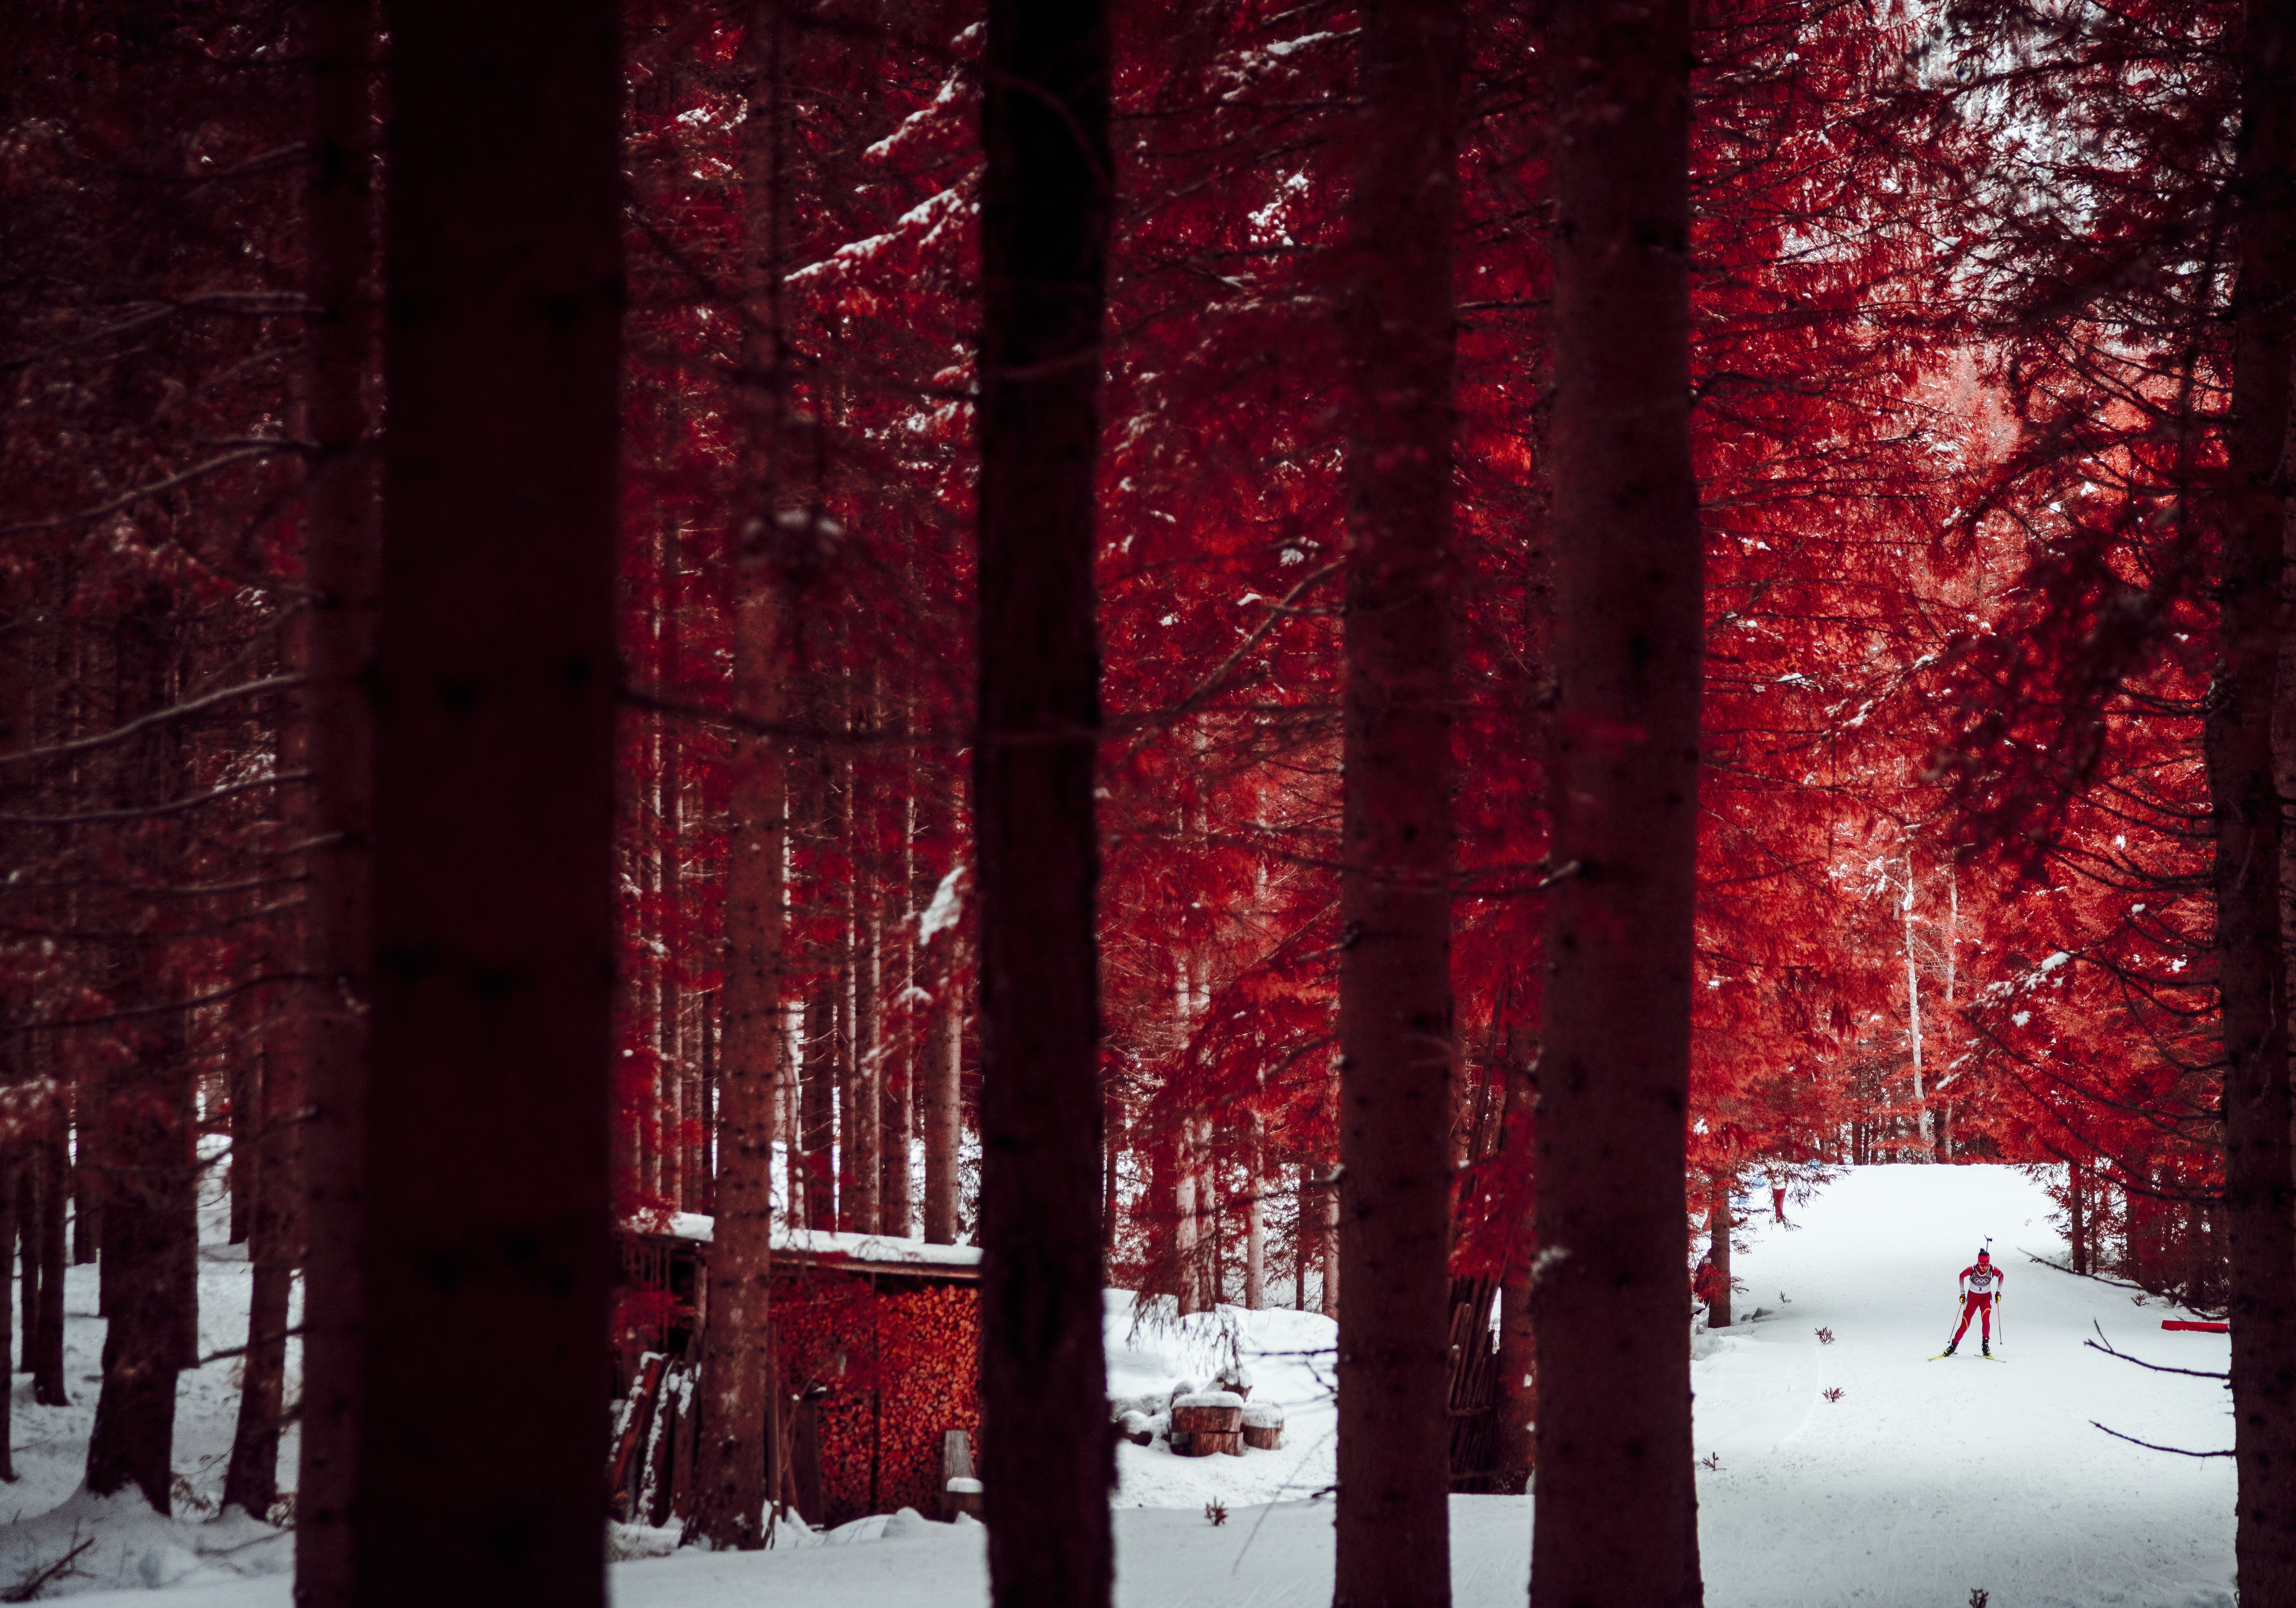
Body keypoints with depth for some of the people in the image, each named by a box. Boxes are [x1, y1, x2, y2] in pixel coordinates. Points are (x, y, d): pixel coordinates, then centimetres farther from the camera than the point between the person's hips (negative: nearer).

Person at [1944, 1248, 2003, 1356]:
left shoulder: (1993, 1270, -21)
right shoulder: (1972, 1269, -24)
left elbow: (2001, 1276, 2)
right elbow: (1962, 1276, -3)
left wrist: (1998, 1292, 2)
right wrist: (1962, 1294, -1)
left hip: (1986, 1297, 0)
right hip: (1972, 1296, 0)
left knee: (1986, 1318, -27)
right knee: (1965, 1324, -4)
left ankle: (1986, 1345, -15)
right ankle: (1954, 1345, 13)